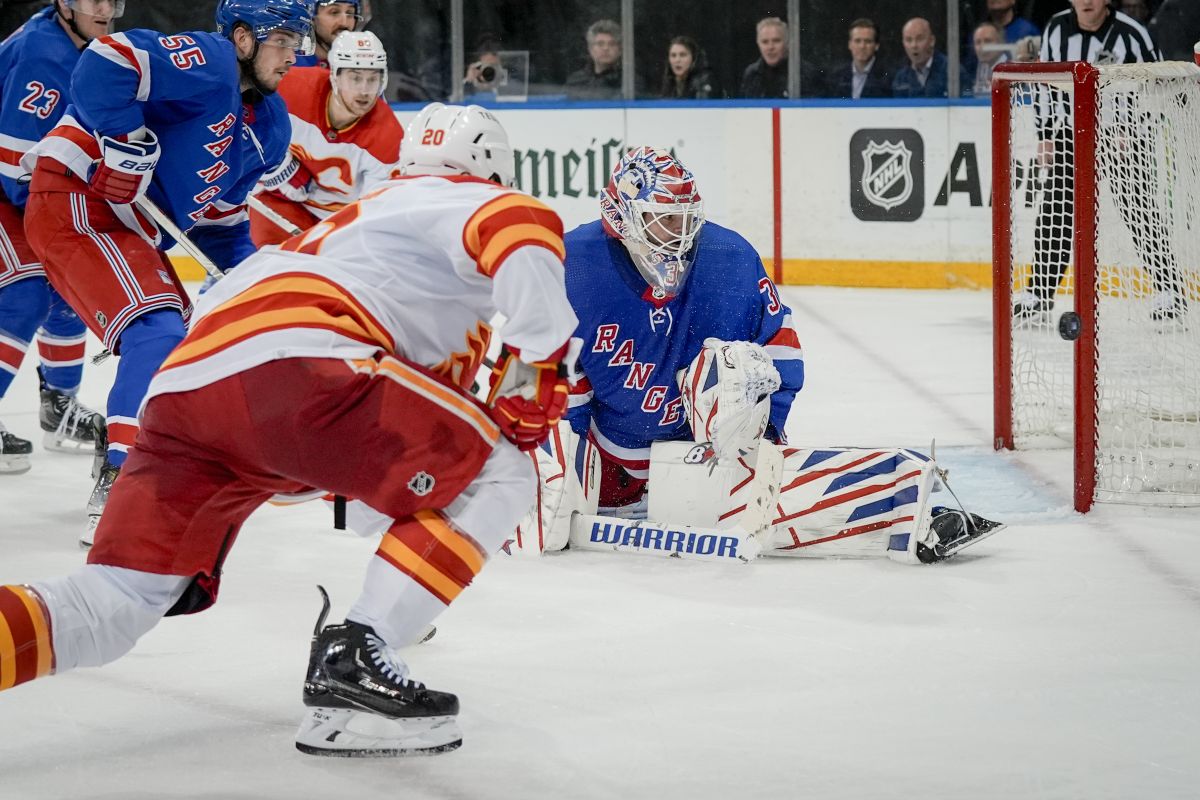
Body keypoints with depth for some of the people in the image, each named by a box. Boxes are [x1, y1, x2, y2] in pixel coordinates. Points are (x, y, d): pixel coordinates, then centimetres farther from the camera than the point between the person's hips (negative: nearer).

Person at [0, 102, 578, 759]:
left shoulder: (358, 217, 42)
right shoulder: (483, 202, 17)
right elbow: (524, 234, -9)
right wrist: (538, 364, 0)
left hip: (182, 382, 8)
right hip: (287, 362, -8)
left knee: (107, 611, 7)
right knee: (497, 476, 5)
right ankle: (352, 664, -8)